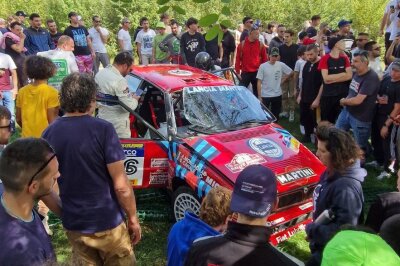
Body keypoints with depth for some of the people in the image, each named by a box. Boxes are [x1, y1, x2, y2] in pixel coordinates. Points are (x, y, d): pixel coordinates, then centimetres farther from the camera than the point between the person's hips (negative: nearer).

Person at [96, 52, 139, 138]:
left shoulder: (99, 73, 4)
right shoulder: (119, 80, -23)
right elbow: (129, 106, -25)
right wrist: (135, 99, -2)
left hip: (102, 117, 8)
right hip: (117, 123, -8)